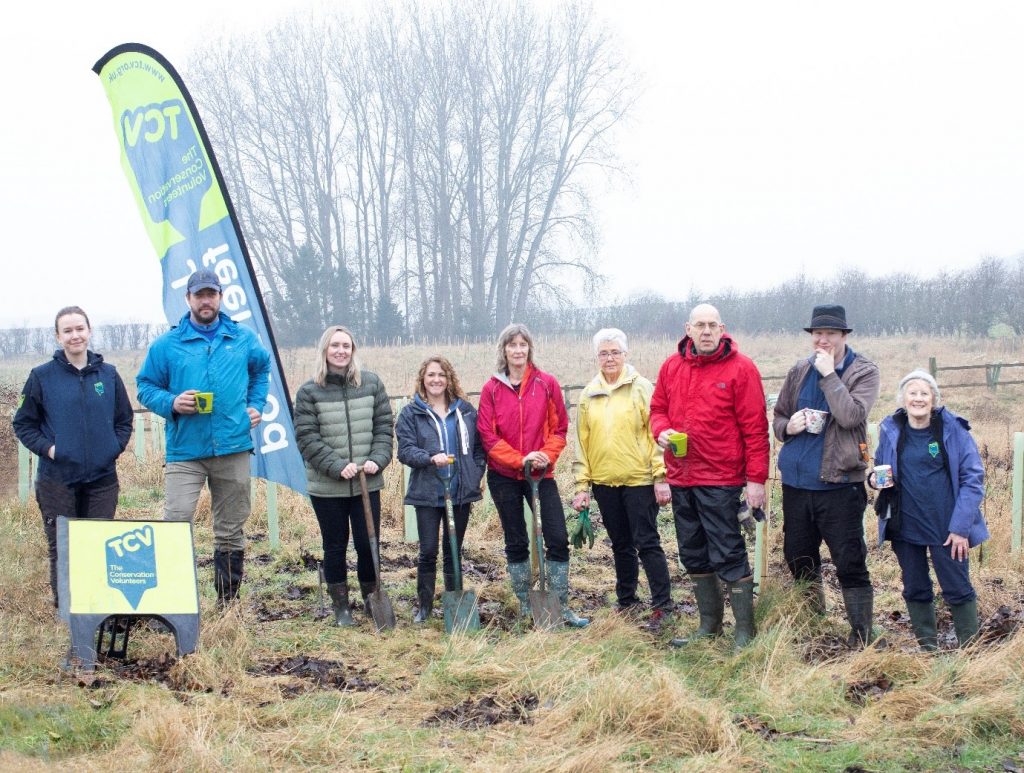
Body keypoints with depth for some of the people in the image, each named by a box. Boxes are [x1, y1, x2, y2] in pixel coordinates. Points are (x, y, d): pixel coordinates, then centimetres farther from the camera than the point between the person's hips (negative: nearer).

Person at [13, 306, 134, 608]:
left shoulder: (108, 374, 6)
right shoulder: (42, 376, -1)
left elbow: (124, 420, 14)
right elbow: (23, 424, 4)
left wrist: (115, 447, -1)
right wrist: (47, 448, -9)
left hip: (102, 478, 2)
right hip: (57, 479, -2)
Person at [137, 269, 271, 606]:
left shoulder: (243, 338, 9)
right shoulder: (167, 344, 2)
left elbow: (262, 369, 27)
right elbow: (146, 387, 7)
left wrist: (256, 405, 13)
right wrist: (171, 403, -12)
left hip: (233, 448, 2)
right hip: (185, 451, -2)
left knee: (231, 532, 9)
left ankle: (228, 601, 19)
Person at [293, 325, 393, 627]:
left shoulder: (372, 384, 4)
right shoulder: (309, 392, -3)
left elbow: (383, 427, 6)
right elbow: (307, 438, -6)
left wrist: (377, 460, -9)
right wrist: (338, 466, -15)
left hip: (367, 483, 1)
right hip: (326, 486, -1)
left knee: (368, 544, 4)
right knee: (335, 547, 9)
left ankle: (371, 599, 23)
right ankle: (341, 607, 21)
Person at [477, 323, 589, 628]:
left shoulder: (547, 384, 0)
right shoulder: (492, 389, -2)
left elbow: (559, 428, 3)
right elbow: (488, 436, -5)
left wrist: (546, 455, -14)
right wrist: (520, 459, -15)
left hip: (541, 474, 0)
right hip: (504, 476, 0)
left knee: (558, 539, -6)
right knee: (516, 543, 8)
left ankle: (561, 607, 4)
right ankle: (525, 606, 19)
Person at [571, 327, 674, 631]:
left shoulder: (641, 387, -4)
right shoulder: (588, 394, 10)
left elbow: (656, 433, -7)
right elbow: (582, 441, 11)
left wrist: (661, 477, -12)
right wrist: (582, 485, 7)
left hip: (639, 479, -5)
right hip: (604, 481, 5)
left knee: (647, 543, -4)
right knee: (621, 544, 15)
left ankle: (662, 606, 1)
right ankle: (626, 600, 26)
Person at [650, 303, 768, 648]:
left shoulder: (740, 368, -8)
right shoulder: (671, 367, 8)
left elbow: (754, 426, -9)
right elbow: (658, 408, 18)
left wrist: (756, 478, -12)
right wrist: (662, 431, -5)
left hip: (720, 479, -6)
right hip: (681, 477, 6)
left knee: (728, 555, -5)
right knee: (693, 554, 14)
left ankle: (745, 630, 4)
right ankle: (709, 623, 26)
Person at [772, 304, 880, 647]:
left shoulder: (863, 372, -5)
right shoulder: (799, 372, 9)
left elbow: (850, 416, -21)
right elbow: (778, 416, 17)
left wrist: (828, 374, -18)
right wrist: (788, 426, -6)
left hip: (839, 484, -5)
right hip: (796, 482, 5)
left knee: (850, 564, -6)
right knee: (798, 560, 15)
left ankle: (861, 636, 2)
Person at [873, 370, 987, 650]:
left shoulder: (953, 428, -7)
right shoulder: (890, 429, 2)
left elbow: (973, 478, -7)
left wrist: (961, 527, -12)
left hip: (945, 525, -3)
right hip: (905, 525, 3)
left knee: (957, 589, 1)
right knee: (915, 590, 10)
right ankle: (927, 647, 23)